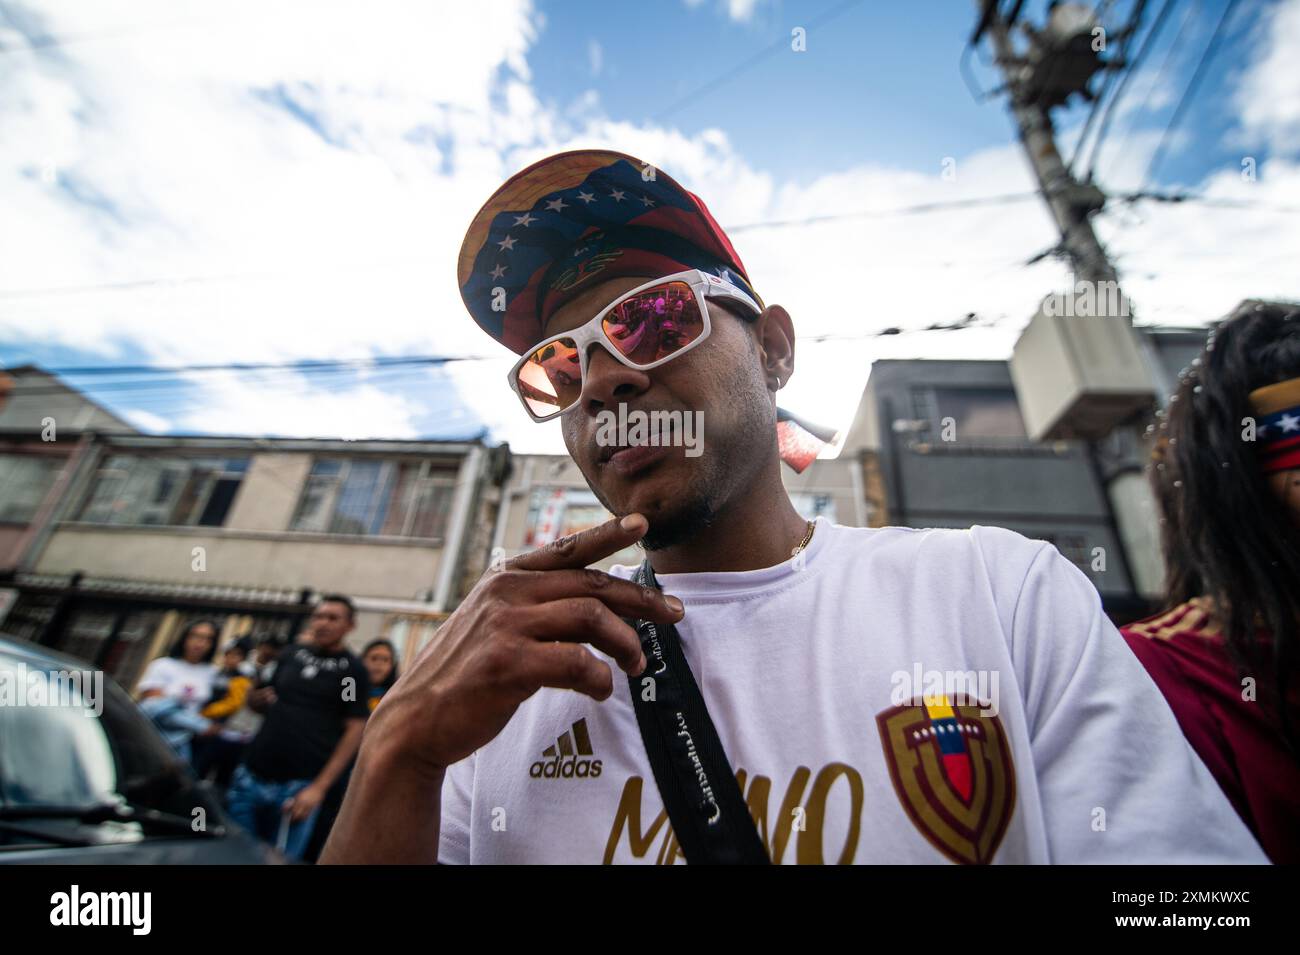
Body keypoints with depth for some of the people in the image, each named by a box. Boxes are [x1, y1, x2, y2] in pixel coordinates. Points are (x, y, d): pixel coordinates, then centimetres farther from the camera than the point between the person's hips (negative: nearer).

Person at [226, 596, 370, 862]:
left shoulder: (352, 670, -5)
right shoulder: (292, 654, 9)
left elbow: (355, 731, -8)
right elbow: (265, 698, 21)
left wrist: (319, 787, -14)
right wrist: (257, 698, -3)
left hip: (299, 785, -4)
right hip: (251, 775, 4)